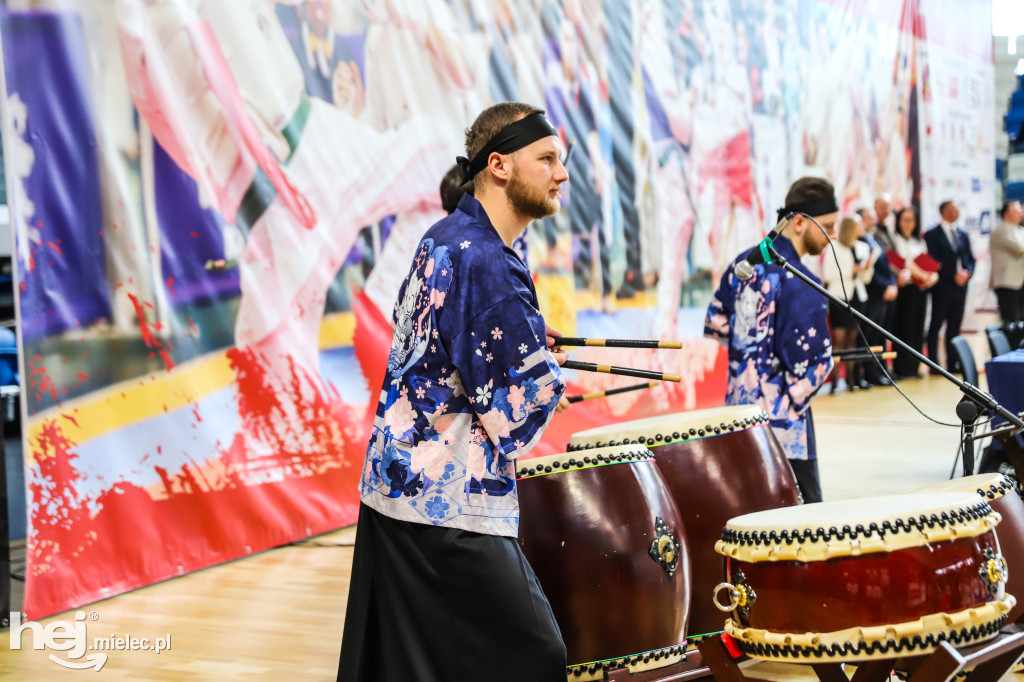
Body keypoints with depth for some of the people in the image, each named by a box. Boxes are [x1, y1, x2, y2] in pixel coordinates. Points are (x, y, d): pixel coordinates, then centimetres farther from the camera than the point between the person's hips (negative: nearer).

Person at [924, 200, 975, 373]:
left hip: (960, 287, 6)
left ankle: (952, 363, 10)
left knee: (954, 326, 7)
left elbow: (970, 259, 15)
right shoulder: (932, 235, -3)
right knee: (936, 325, -2)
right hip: (942, 286, -6)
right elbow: (934, 261, -10)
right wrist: (954, 274, -15)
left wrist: (967, 272, -6)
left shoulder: (963, 235, 16)